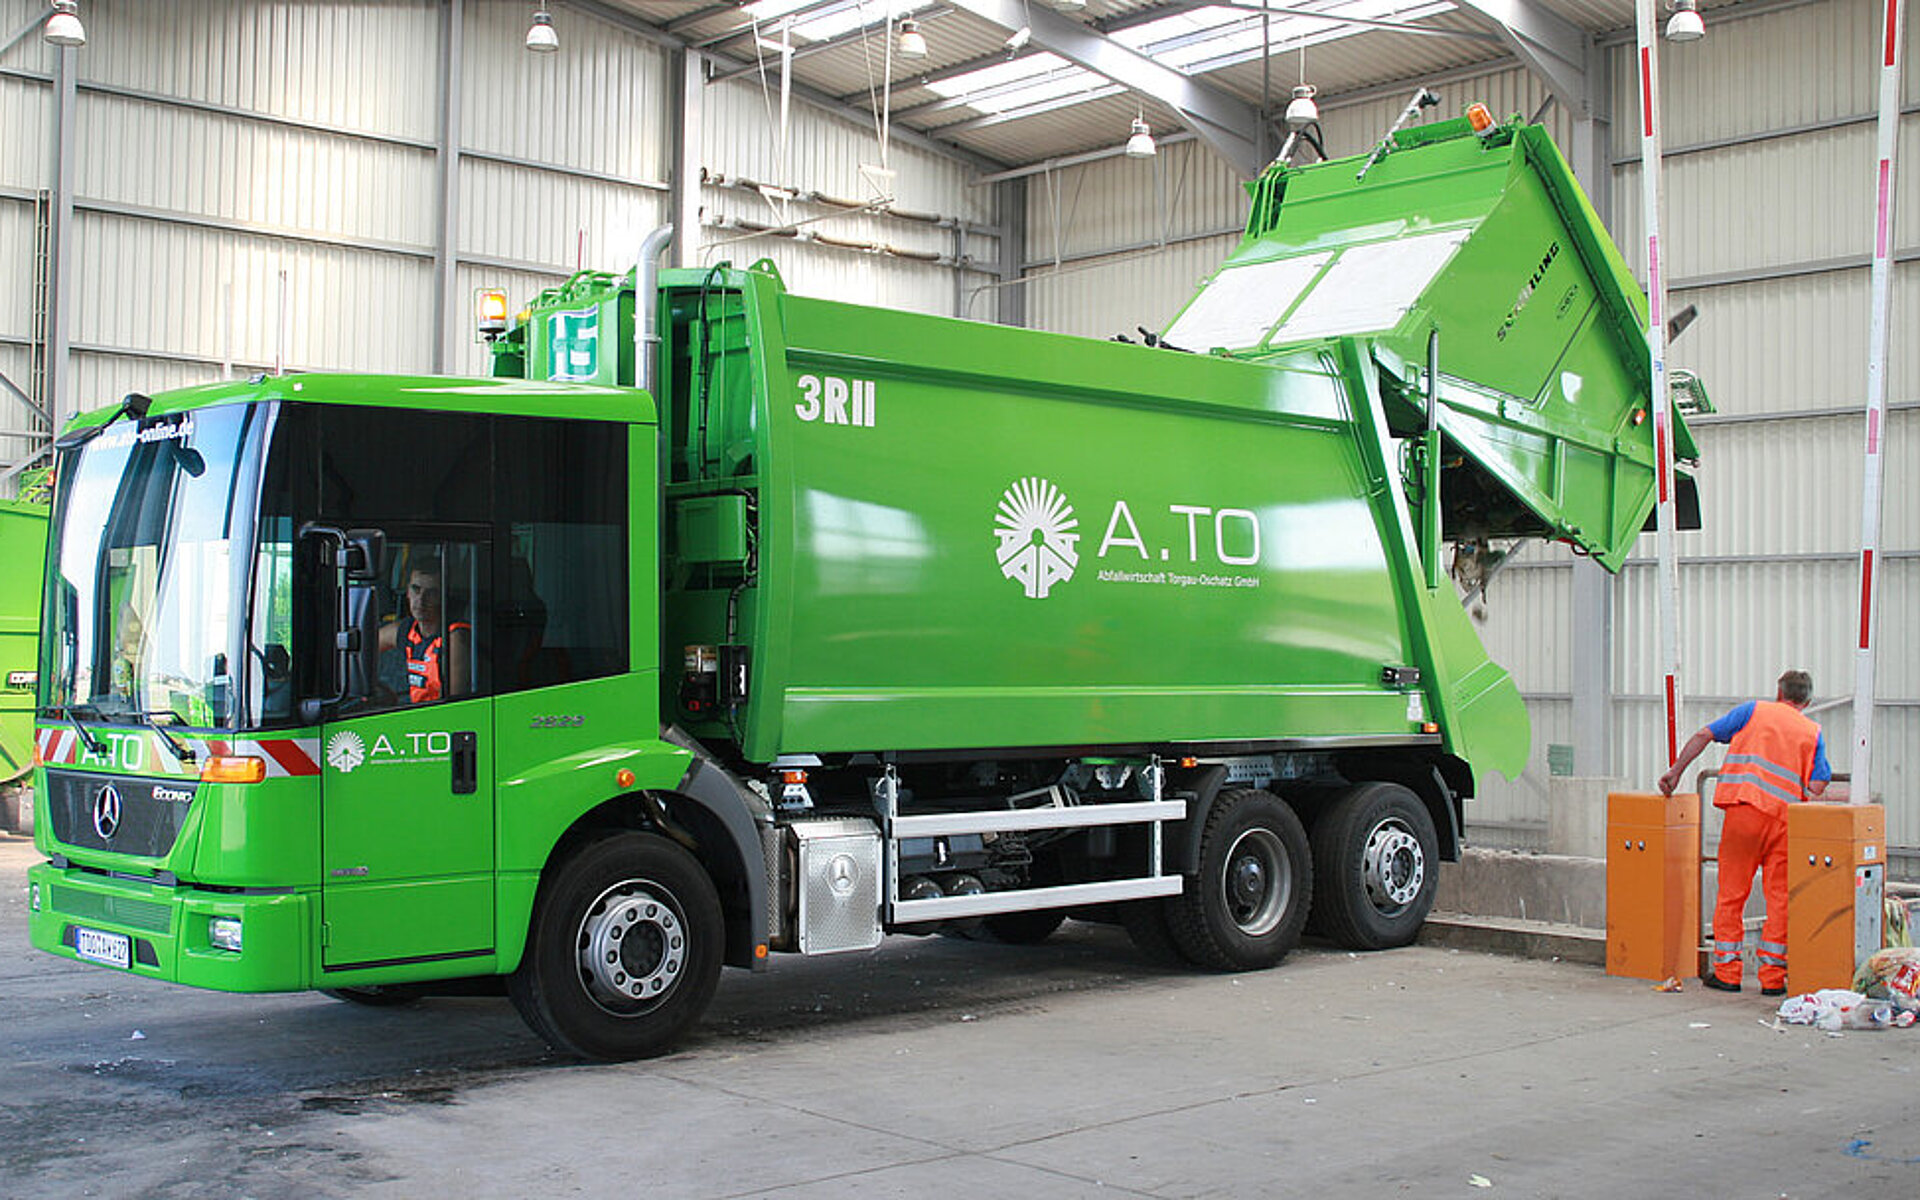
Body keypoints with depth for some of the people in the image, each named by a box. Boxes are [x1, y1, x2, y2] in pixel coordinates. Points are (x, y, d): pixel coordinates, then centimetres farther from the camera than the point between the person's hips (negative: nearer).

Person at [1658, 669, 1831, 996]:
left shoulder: (1755, 710, 13)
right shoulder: (1813, 732, 15)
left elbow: (1704, 735, 5)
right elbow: (1816, 788, 5)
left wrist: (1675, 771, 8)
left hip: (1745, 809, -1)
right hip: (1786, 818, 1)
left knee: (1732, 892, 5)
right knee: (1779, 897, 6)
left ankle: (1726, 972, 7)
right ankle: (1772, 976, 6)